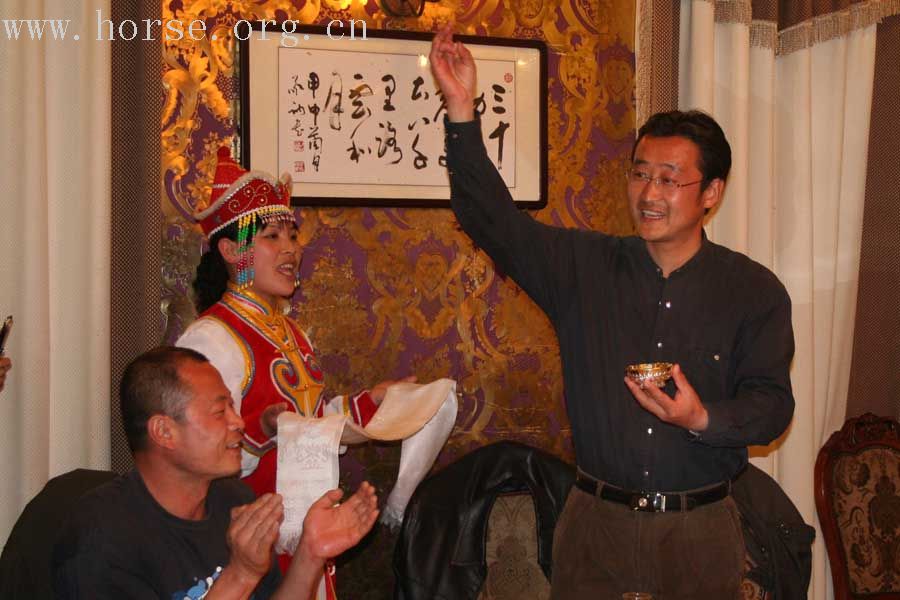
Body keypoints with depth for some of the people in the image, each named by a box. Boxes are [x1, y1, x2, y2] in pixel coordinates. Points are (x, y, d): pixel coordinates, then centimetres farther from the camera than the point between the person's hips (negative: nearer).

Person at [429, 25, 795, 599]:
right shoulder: (583, 265, 1)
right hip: (595, 522, 1)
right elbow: (493, 219, -6)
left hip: (700, 530, -1)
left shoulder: (756, 291, -2)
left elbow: (772, 402, -4)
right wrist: (462, 113, -16)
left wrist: (705, 419, -24)